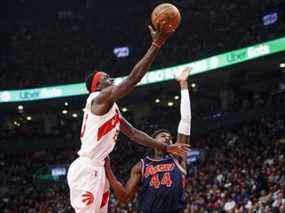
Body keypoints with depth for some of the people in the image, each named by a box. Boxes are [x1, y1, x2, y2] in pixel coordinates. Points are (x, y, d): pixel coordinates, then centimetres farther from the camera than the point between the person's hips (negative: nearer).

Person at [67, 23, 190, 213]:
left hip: (97, 170, 11)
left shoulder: (112, 108, 21)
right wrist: (156, 44, -16)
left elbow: (133, 133, 25)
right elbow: (133, 78, -17)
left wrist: (165, 148, 22)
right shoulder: (100, 98, -8)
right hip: (86, 170, -11)